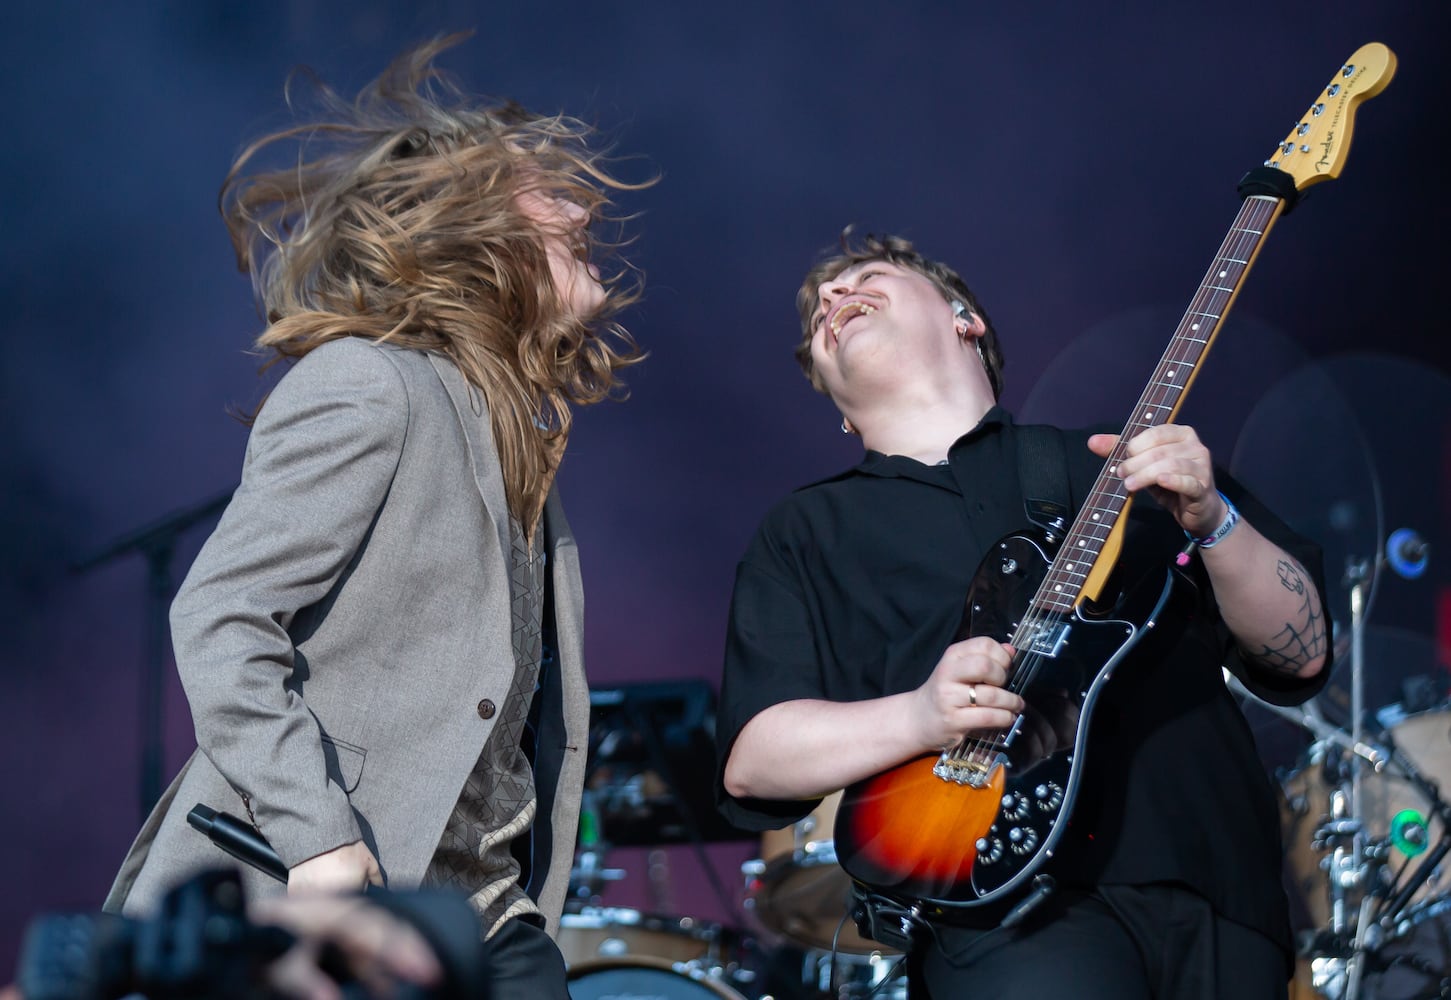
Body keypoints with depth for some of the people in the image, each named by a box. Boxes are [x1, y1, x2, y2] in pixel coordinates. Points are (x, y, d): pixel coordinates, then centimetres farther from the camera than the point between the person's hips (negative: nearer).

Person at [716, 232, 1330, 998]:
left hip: (1214, 886, 2)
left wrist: (1212, 521, -8)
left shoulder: (1108, 462, 16)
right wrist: (920, 716, -14)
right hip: (1010, 893, -2)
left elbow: (1300, 654, 10)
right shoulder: (804, 533, 14)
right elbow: (748, 761, 3)